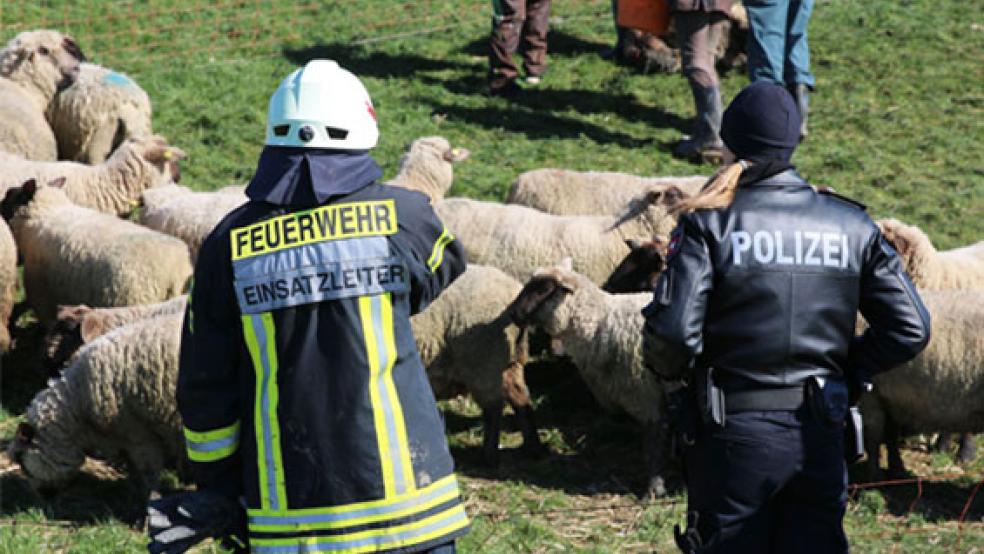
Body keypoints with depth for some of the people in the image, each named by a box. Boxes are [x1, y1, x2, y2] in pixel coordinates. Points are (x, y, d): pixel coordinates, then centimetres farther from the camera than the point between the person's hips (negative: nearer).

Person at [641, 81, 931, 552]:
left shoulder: (709, 224, -9)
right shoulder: (851, 226, 1)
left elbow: (672, 331, -18)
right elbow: (910, 328, 0)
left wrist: (673, 372, 4)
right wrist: (845, 372, 13)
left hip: (733, 435, -3)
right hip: (819, 437, 3)